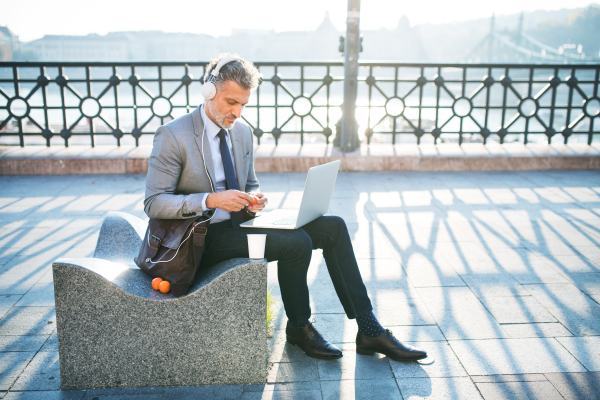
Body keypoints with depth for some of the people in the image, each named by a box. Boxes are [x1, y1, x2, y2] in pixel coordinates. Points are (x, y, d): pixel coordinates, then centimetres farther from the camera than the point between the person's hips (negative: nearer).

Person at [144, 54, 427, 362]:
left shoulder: (242, 131, 10)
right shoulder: (172, 136, -11)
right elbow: (153, 203, -14)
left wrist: (253, 199, -5)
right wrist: (211, 200, -27)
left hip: (240, 222, 7)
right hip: (207, 237, -7)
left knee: (333, 227, -8)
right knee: (297, 243, -27)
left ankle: (369, 331, -5)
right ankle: (299, 328, -1)